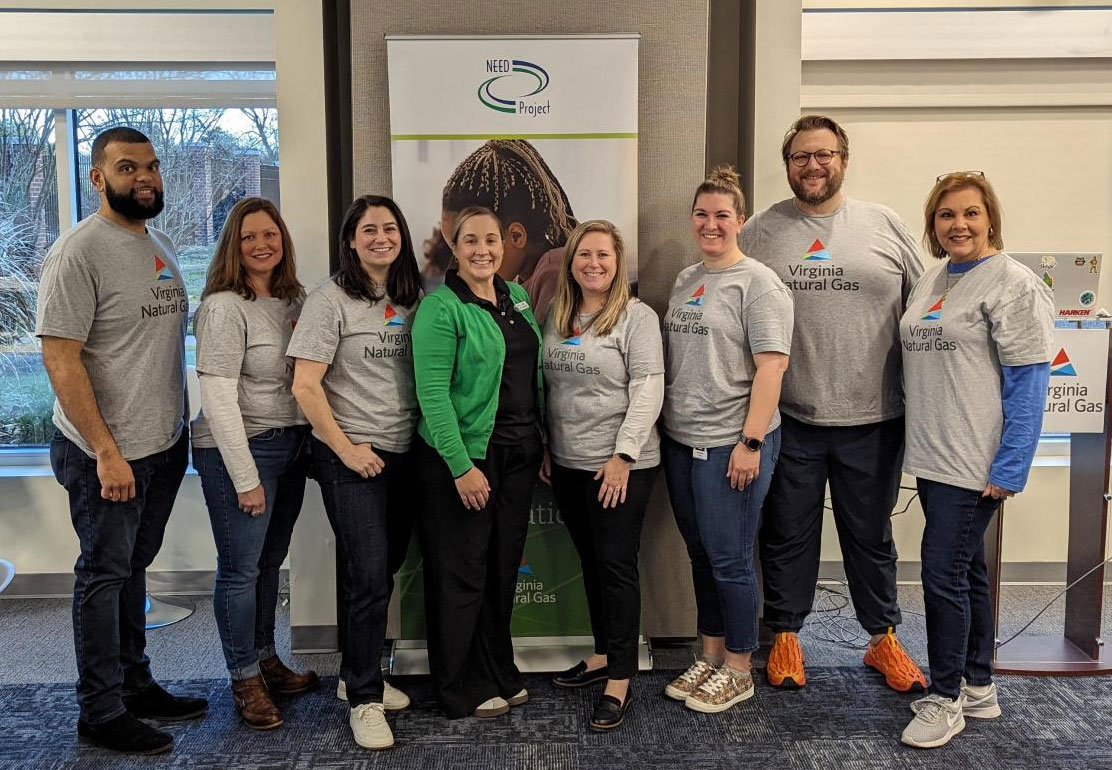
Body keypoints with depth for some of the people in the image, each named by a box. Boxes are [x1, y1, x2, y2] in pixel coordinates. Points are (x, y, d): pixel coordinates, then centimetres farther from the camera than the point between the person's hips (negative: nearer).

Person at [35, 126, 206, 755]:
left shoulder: (163, 246, 11)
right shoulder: (79, 252, -14)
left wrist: (183, 425, 13)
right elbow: (60, 358, -18)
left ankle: (136, 684, 31)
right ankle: (101, 712, 18)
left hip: (166, 444, 7)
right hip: (108, 452, -7)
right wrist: (107, 452, -20)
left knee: (134, 568, 18)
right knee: (105, 575, 4)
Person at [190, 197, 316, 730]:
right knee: (240, 568, 3)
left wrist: (311, 445, 7)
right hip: (239, 449, -6)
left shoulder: (293, 300, 9)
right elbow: (218, 398, -16)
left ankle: (266, 659, 32)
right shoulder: (224, 307, -13)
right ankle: (245, 680, 19)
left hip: (291, 443, 7)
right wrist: (245, 478, -16)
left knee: (270, 560, 16)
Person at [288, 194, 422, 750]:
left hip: (403, 454, 6)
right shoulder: (331, 299, -9)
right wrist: (347, 450, -12)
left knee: (382, 570, 15)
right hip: (352, 458, -6)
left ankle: (359, 675, 33)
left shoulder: (410, 298, 8)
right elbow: (305, 386, -12)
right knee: (368, 578, -5)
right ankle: (364, 699, 11)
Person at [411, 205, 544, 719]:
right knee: (462, 572, 4)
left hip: (518, 454, 7)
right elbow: (432, 393, -17)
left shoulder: (517, 297, 11)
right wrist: (461, 467, -20)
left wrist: (542, 442, 12)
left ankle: (498, 673, 31)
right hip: (464, 456, -7)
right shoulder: (441, 307, -12)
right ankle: (461, 691, 20)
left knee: (504, 567, 15)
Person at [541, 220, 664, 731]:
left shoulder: (637, 317, -7)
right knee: (590, 561, 15)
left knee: (616, 565, -2)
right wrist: (545, 447, 12)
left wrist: (623, 455, -18)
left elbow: (648, 391, -13)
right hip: (567, 463, 6)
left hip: (620, 465, -6)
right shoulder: (557, 318, 10)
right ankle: (603, 655, 30)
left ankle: (620, 681, 7)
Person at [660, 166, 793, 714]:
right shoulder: (684, 281, 14)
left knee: (729, 559, 1)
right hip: (680, 441, 7)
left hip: (731, 444, -7)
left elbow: (771, 365, -15)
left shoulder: (757, 282, -9)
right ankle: (709, 657, 31)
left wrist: (750, 442, -19)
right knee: (700, 555, 16)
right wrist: (664, 421, 15)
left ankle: (737, 671, 18)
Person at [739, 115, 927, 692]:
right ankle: (785, 635, 29)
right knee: (786, 535, 11)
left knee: (872, 536, 15)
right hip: (788, 421, 0)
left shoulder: (886, 226, 4)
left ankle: (883, 638, 33)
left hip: (872, 420, 1)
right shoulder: (761, 231, 2)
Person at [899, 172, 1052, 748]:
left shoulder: (1012, 284, -10)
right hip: (931, 456, 8)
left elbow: (1028, 381, -14)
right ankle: (978, 688, 29)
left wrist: (1010, 468, -18)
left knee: (943, 573, -5)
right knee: (967, 571, 16)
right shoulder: (930, 281, 13)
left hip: (975, 463, -8)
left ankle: (946, 700, 11)